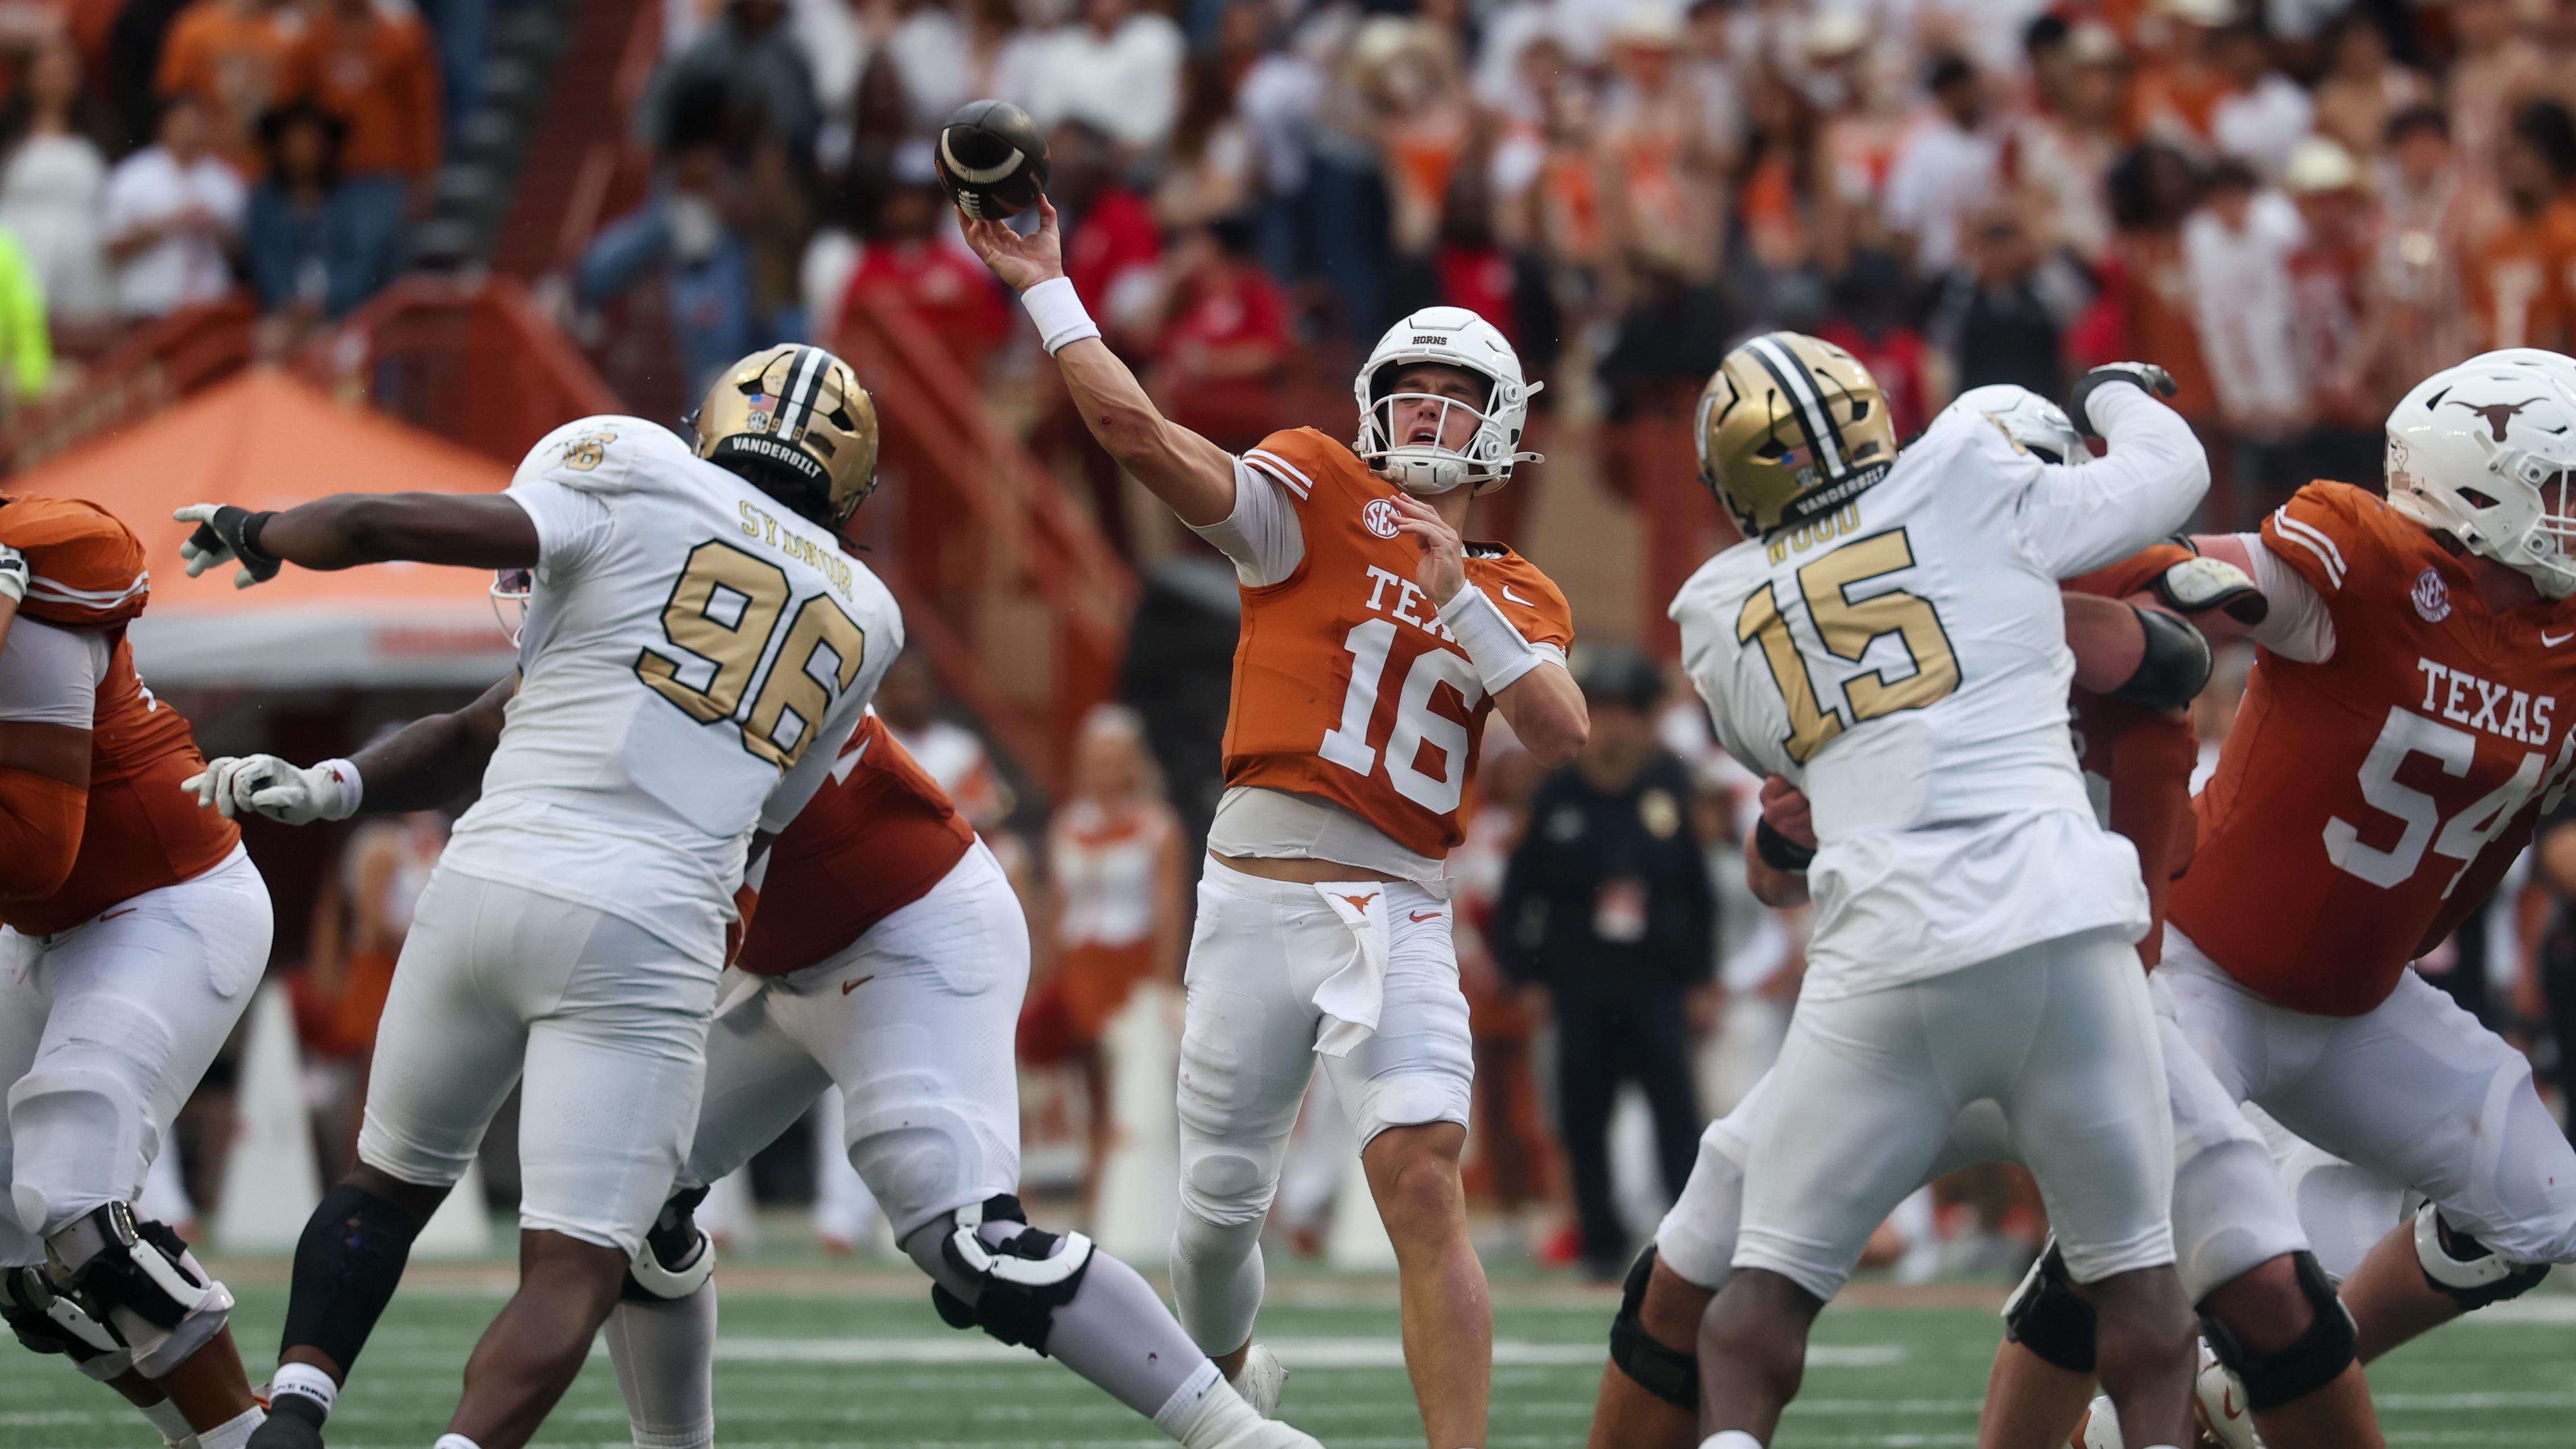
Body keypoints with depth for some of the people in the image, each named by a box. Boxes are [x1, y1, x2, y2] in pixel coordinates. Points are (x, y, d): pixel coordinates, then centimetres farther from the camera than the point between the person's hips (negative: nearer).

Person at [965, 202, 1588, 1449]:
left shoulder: (1515, 598, 15)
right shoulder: (1319, 493, 4)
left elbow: (1560, 735, -3)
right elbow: (1142, 436, -9)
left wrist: (1460, 596, -11)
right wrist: (1046, 291, -13)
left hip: (1397, 916, 1)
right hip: (1256, 897, -1)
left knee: (1423, 1184, -17)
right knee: (1221, 1206, 9)